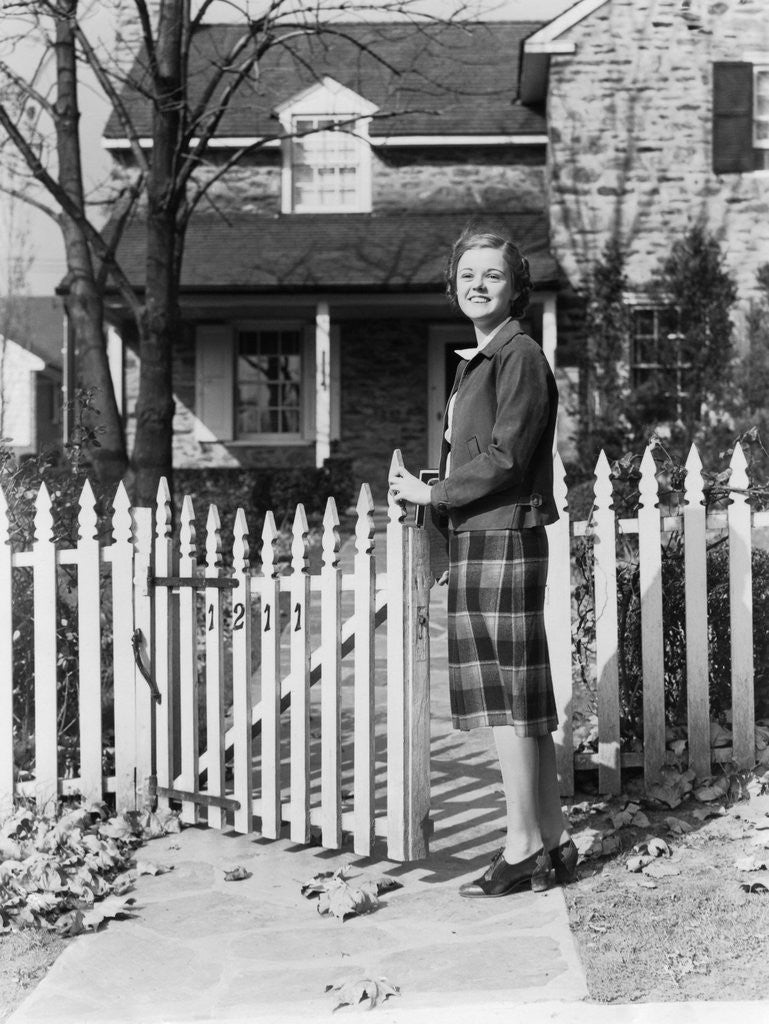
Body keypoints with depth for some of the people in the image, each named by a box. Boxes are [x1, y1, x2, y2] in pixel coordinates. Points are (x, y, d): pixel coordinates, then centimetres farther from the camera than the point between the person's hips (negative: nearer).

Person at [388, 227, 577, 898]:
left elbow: (506, 458, -16)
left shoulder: (520, 357, -9)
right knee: (525, 698, 10)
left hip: (504, 537, -9)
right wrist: (433, 495, 11)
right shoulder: (477, 360, 19)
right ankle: (554, 842, 17)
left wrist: (431, 493, -9)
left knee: (509, 697, -6)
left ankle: (523, 849, 2)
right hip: (479, 539, 9)